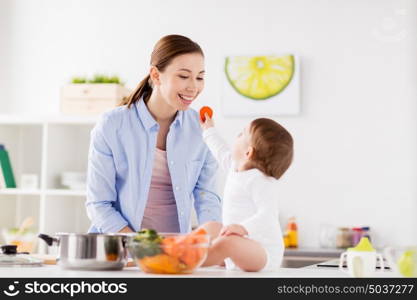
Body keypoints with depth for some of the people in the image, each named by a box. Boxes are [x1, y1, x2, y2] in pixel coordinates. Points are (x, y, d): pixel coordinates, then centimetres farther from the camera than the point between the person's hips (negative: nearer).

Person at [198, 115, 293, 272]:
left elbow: (268, 214, -29)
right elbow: (223, 153, 37)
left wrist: (244, 228, -46)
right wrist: (209, 130, 52)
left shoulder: (261, 181, -18)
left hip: (263, 253, -11)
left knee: (227, 242, -40)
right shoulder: (236, 168, 14)